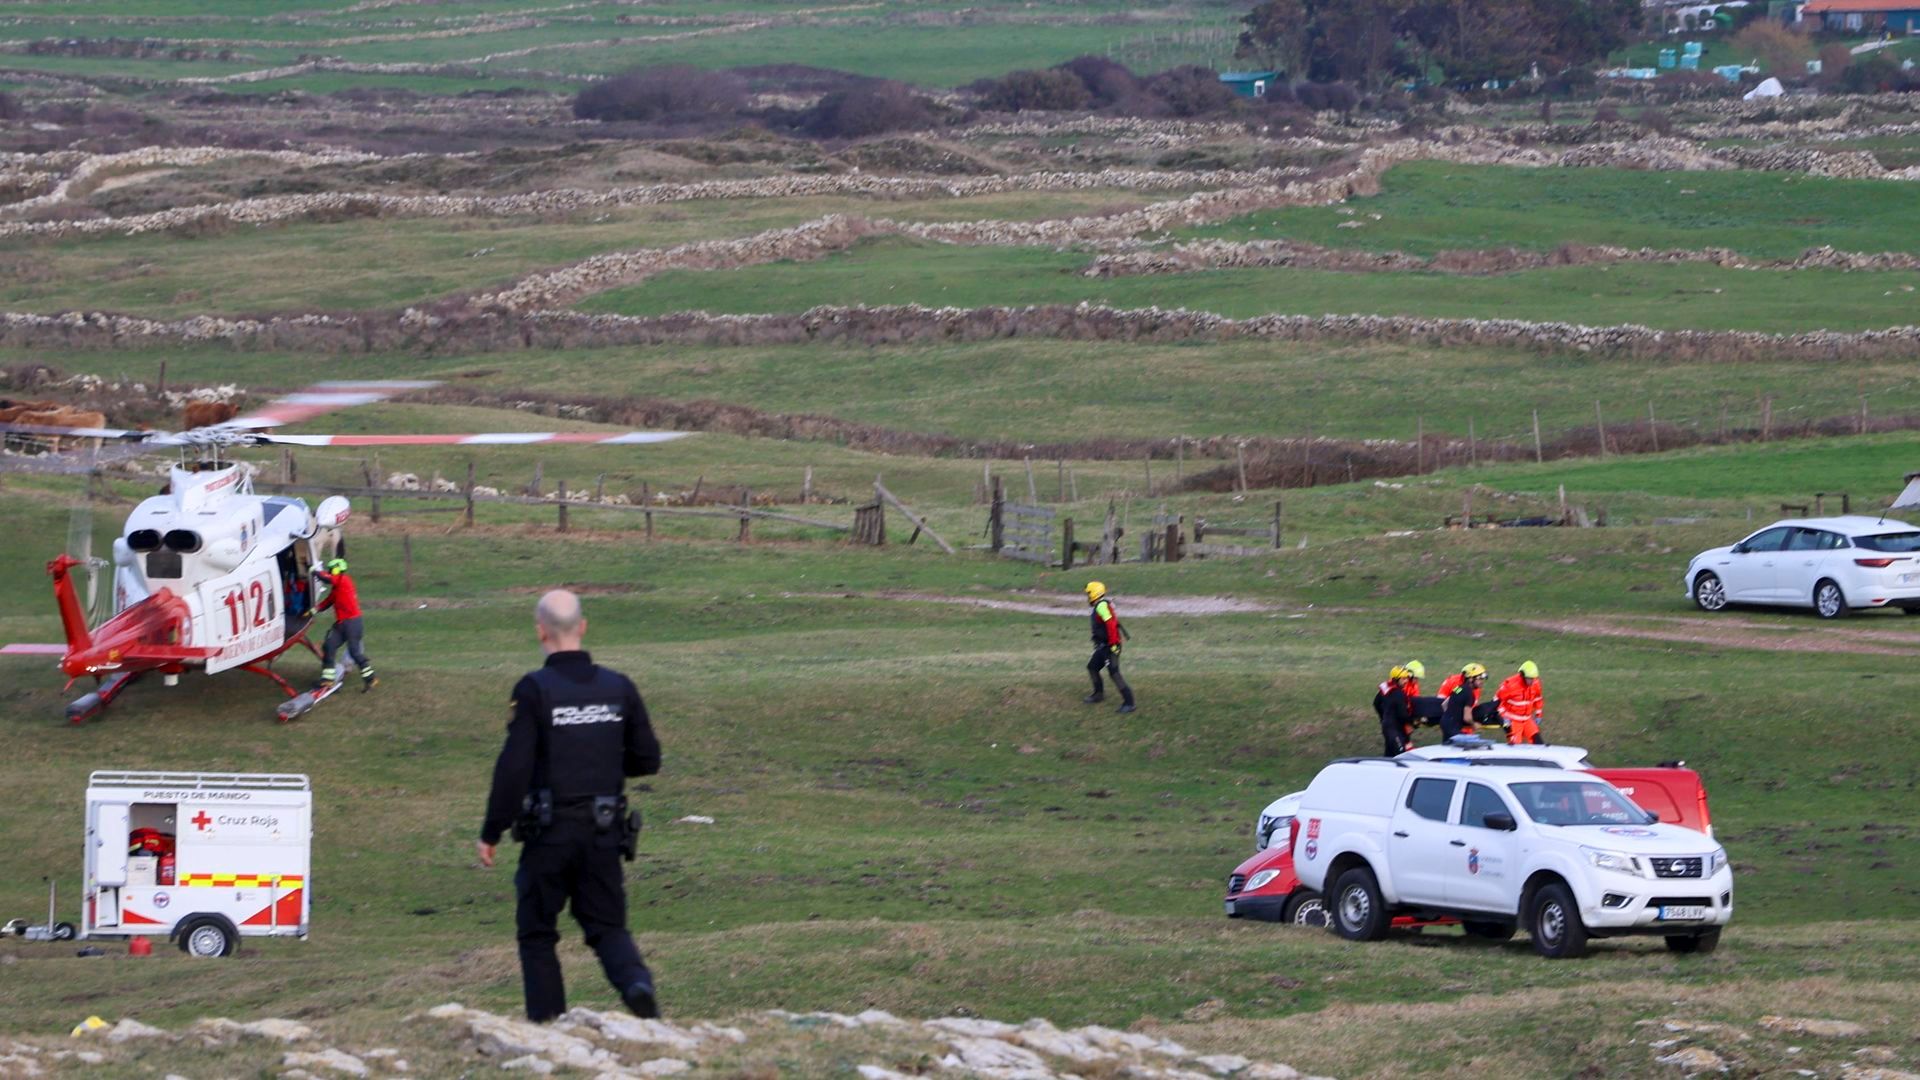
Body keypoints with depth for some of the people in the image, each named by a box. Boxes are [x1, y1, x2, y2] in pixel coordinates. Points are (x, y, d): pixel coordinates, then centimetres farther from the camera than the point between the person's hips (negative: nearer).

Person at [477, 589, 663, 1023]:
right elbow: (648, 759, 8)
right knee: (607, 925, 10)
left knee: (536, 932, 11)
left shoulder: (535, 690, -11)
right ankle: (636, 982, -19)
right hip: (604, 833, 4)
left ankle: (547, 1023, 7)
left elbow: (514, 767, -14)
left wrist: (491, 833, -8)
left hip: (549, 831, -3)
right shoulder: (619, 688, 3)